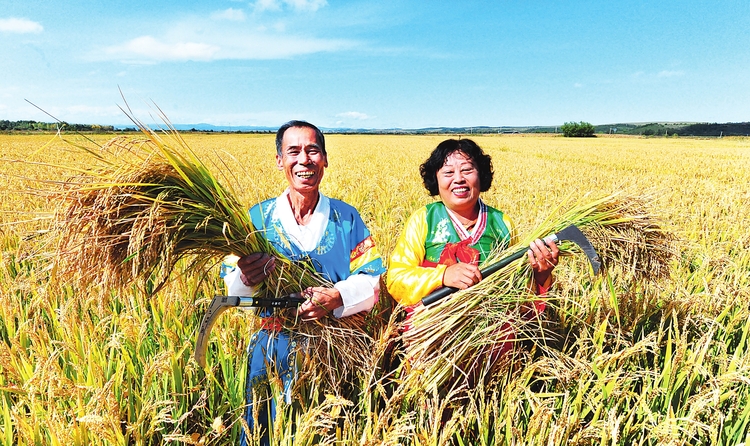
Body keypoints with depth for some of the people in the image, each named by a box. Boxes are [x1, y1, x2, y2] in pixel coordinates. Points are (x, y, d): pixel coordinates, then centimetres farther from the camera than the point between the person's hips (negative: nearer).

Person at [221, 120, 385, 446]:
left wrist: (337, 297, -27)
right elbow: (234, 291, -5)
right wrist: (246, 279, -29)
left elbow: (373, 283, -6)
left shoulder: (347, 217, -1)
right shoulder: (258, 218, -2)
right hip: (274, 353, 0)